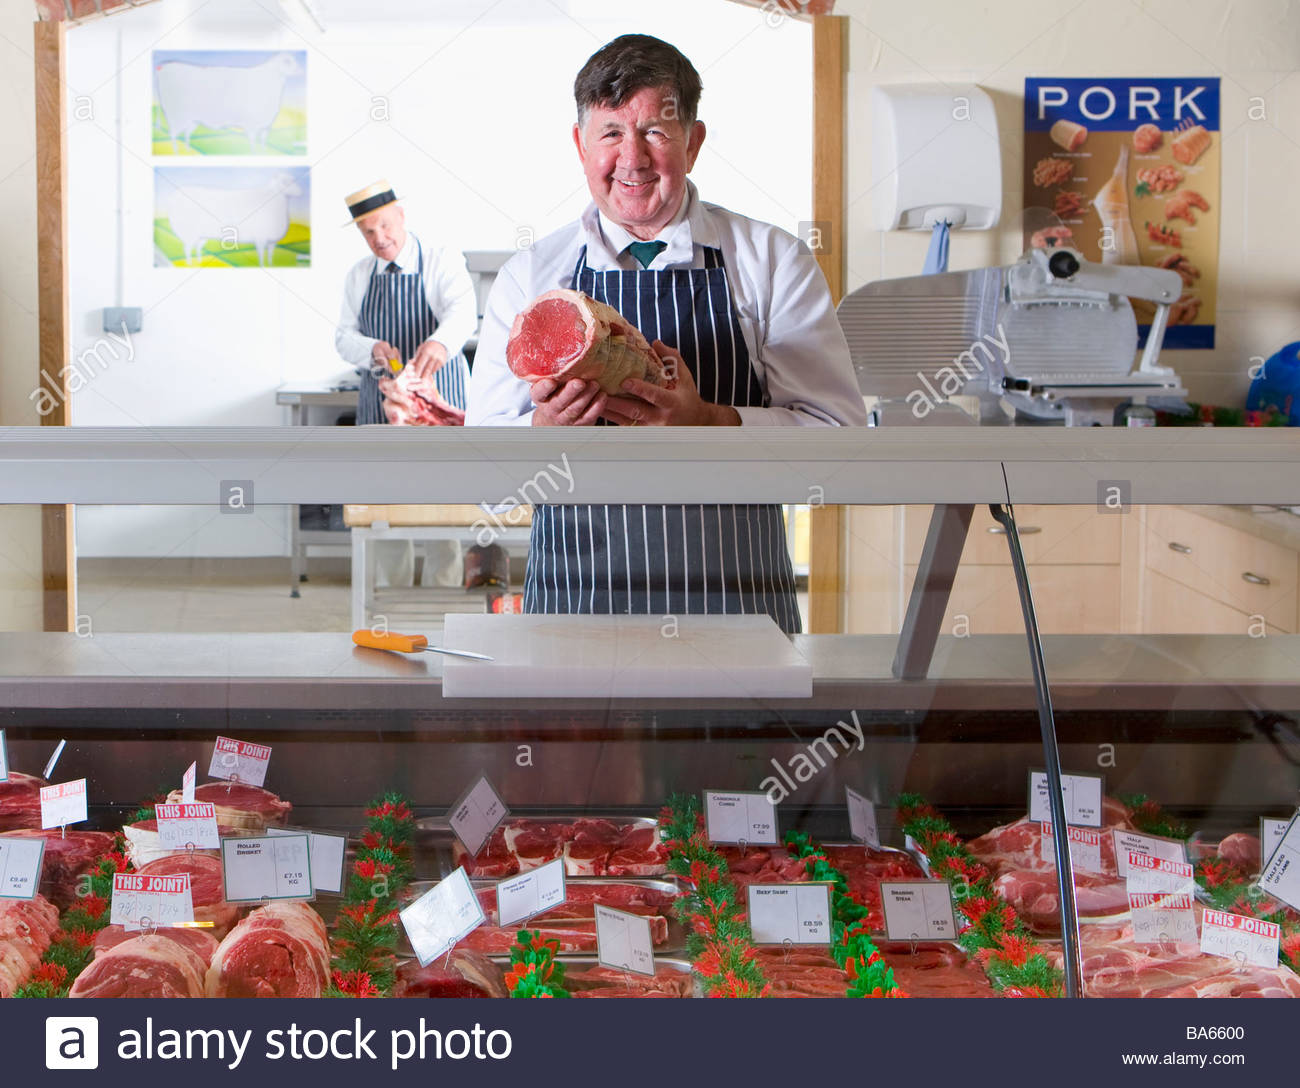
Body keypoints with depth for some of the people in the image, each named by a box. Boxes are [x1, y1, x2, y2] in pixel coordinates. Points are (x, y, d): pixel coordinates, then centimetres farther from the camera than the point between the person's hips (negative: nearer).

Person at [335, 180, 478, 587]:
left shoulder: (443, 260, -6)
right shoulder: (358, 276, 9)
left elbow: (463, 311, -24)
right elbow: (344, 336, 7)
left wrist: (440, 342, -47)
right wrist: (372, 350, -18)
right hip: (379, 399, 4)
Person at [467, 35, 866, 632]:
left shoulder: (772, 260, 3)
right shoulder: (529, 276, 7)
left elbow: (842, 436, -5)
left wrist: (707, 422, -20)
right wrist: (545, 427, -17)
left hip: (737, 605, -1)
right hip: (572, 604, 2)